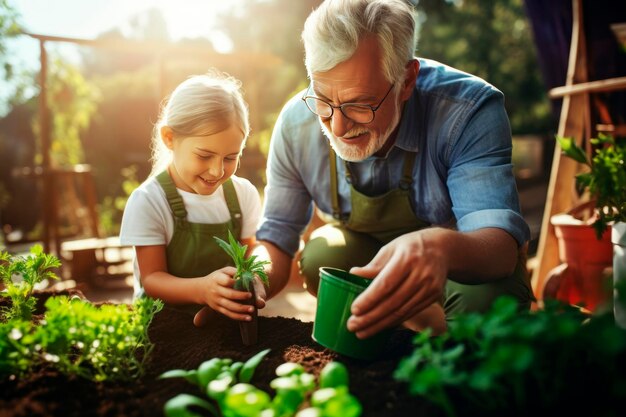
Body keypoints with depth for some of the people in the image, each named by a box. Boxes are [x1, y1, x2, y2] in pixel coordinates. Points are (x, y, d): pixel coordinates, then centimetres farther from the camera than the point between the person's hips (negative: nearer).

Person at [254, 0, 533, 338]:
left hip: (463, 263, -3)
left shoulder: (470, 111, -31)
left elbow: (501, 243, -39)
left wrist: (441, 248, -63)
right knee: (321, 257, -27)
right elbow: (277, 236, -11)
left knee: (485, 299, -34)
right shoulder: (296, 123, -21)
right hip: (364, 252, 4)